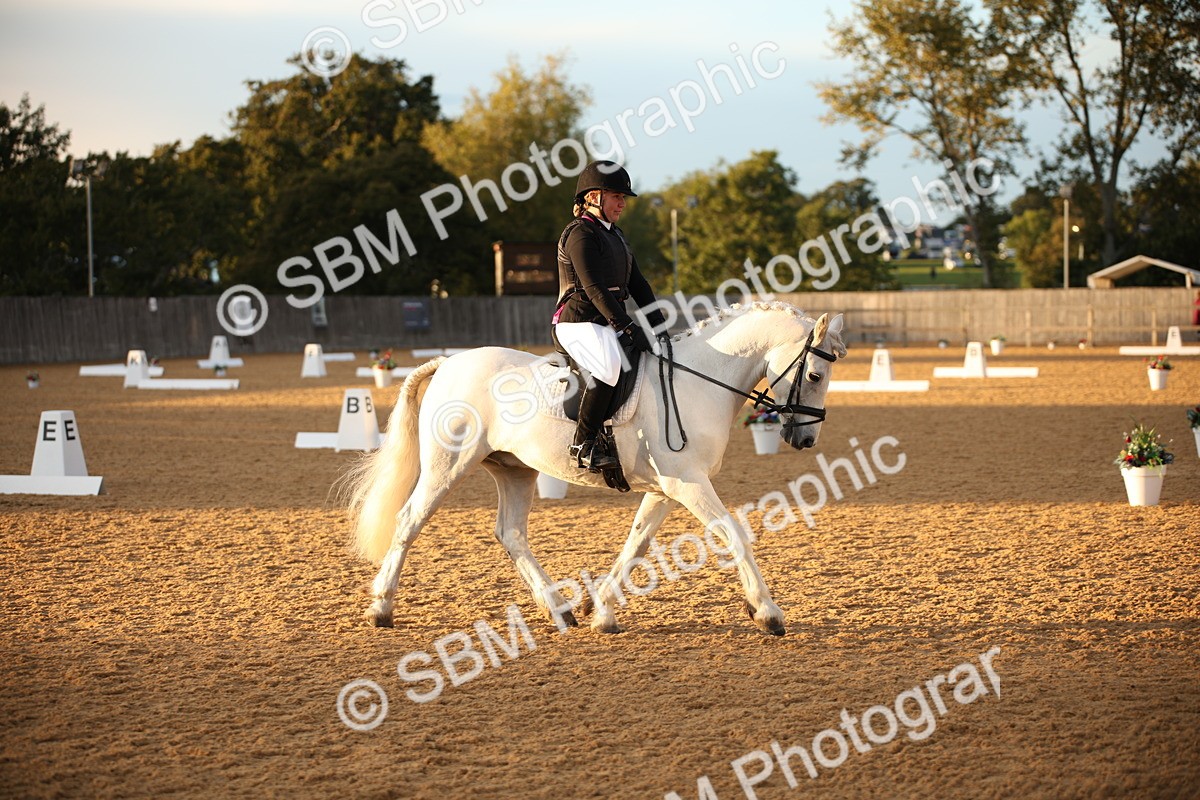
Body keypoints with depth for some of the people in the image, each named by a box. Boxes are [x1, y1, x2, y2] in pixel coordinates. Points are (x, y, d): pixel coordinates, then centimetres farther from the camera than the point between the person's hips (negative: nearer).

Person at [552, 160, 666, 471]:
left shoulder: (616, 236, 21)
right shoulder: (580, 234, -9)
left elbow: (637, 285, 20)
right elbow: (594, 289, -19)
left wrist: (659, 326, 8)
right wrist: (627, 327, -25)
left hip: (608, 325, 10)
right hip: (578, 324, -10)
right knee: (611, 362, -36)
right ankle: (585, 442, -30)